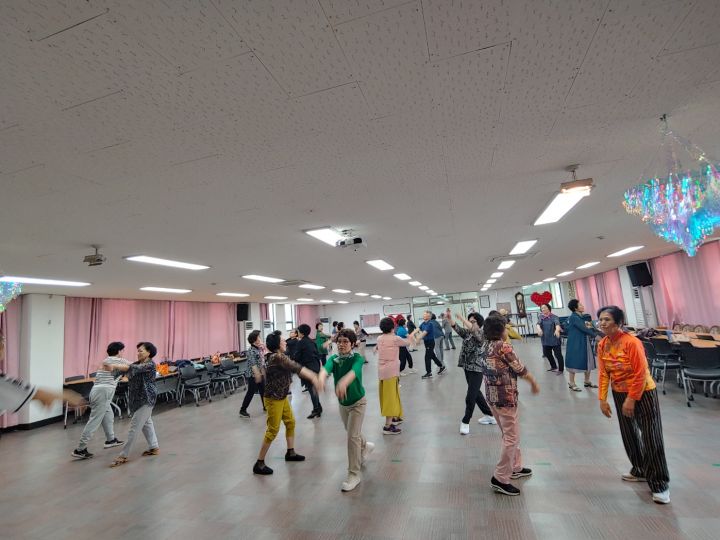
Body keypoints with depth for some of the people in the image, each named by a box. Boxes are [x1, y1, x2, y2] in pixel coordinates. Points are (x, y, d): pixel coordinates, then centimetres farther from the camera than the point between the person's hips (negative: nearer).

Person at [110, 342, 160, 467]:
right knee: (146, 423, 17)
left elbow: (133, 368, -28)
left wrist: (114, 366, -29)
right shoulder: (138, 363, 11)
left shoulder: (150, 364, -17)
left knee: (135, 426, -5)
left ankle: (124, 456, 3)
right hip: (138, 398, 9)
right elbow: (128, 367, -2)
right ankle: (154, 447, 28)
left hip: (146, 399, -9)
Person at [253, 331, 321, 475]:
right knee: (272, 431, -1)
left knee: (290, 422, 18)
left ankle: (290, 452, 34)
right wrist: (313, 378, -27)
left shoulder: (280, 357, 5)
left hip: (282, 397, 10)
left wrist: (313, 376, -1)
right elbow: (297, 368, -26)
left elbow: (295, 368, 5)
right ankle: (259, 464, 11)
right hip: (273, 399, -10)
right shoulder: (277, 357, -24)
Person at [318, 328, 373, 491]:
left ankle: (354, 474, 10)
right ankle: (366, 446, 54)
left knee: (353, 437, -8)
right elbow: (326, 368, -37)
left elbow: (354, 371, -47)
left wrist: (344, 382, -69)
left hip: (357, 403, -5)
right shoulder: (333, 359, -14)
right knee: (352, 433, 23)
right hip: (342, 403, 5)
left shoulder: (357, 358, -24)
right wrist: (321, 378, -61)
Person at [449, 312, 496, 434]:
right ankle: (489, 415, 37)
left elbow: (473, 330, -33)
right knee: (476, 393, 20)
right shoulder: (468, 332, 6)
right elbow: (458, 329, -10)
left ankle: (465, 422, 13)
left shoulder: (483, 334, -12)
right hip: (467, 368, 8)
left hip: (477, 369, -8)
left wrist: (462, 318, -35)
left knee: (470, 396, -3)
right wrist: (450, 319, -27)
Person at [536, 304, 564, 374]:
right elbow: (538, 324, -15)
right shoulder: (541, 317, 3)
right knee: (547, 354, 18)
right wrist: (539, 329, -38)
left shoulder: (554, 317, -11)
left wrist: (557, 330, -52)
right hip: (545, 340, 6)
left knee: (558, 355, 1)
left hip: (554, 340, -5)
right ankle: (554, 366, 39)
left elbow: (557, 324, -30)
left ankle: (561, 369, 19)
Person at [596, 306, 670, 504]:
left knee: (651, 439, -3)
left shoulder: (631, 342, -23)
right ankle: (640, 471, 36)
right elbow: (603, 373, -1)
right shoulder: (602, 345, -5)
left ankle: (660, 485, 11)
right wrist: (602, 399, -3)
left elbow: (641, 373, -21)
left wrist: (631, 399, -19)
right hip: (620, 394, 6)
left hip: (643, 393, -6)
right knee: (628, 435, 16)